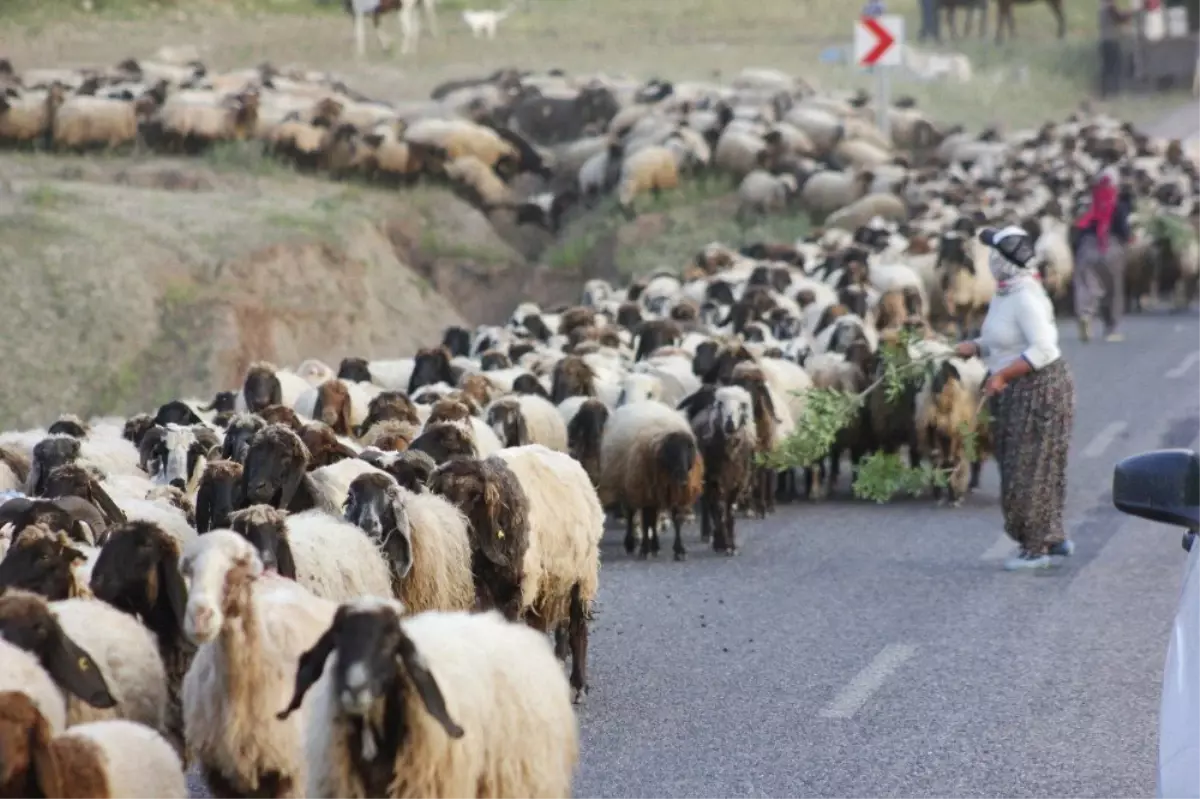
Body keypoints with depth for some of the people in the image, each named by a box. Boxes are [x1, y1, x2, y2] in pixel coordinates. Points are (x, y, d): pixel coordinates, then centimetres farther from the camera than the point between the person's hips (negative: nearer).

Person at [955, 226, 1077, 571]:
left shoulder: (1025, 298, -22)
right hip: (1015, 395, 10)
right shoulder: (1004, 292, 8)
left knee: (1029, 469, -3)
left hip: (1038, 390, -10)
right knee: (1029, 467, 15)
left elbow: (1042, 349, -28)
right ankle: (1053, 538, 25)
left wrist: (1002, 375, -26)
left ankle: (1035, 548, 6)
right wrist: (975, 346, 1)